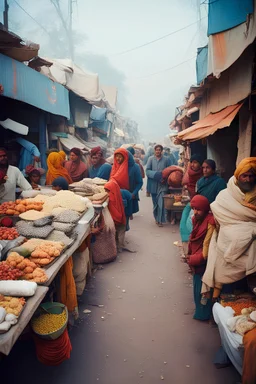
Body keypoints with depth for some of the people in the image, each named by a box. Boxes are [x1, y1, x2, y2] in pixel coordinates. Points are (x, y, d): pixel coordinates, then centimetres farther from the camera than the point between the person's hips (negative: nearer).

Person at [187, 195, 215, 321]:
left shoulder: (210, 224, -24)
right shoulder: (197, 220, 3)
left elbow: (207, 247, -23)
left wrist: (195, 259, -17)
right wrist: (190, 256, 5)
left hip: (203, 263, -9)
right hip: (196, 262, 9)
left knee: (202, 289, 5)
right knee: (197, 286, 22)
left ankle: (203, 314, 23)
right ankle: (200, 310, 40)